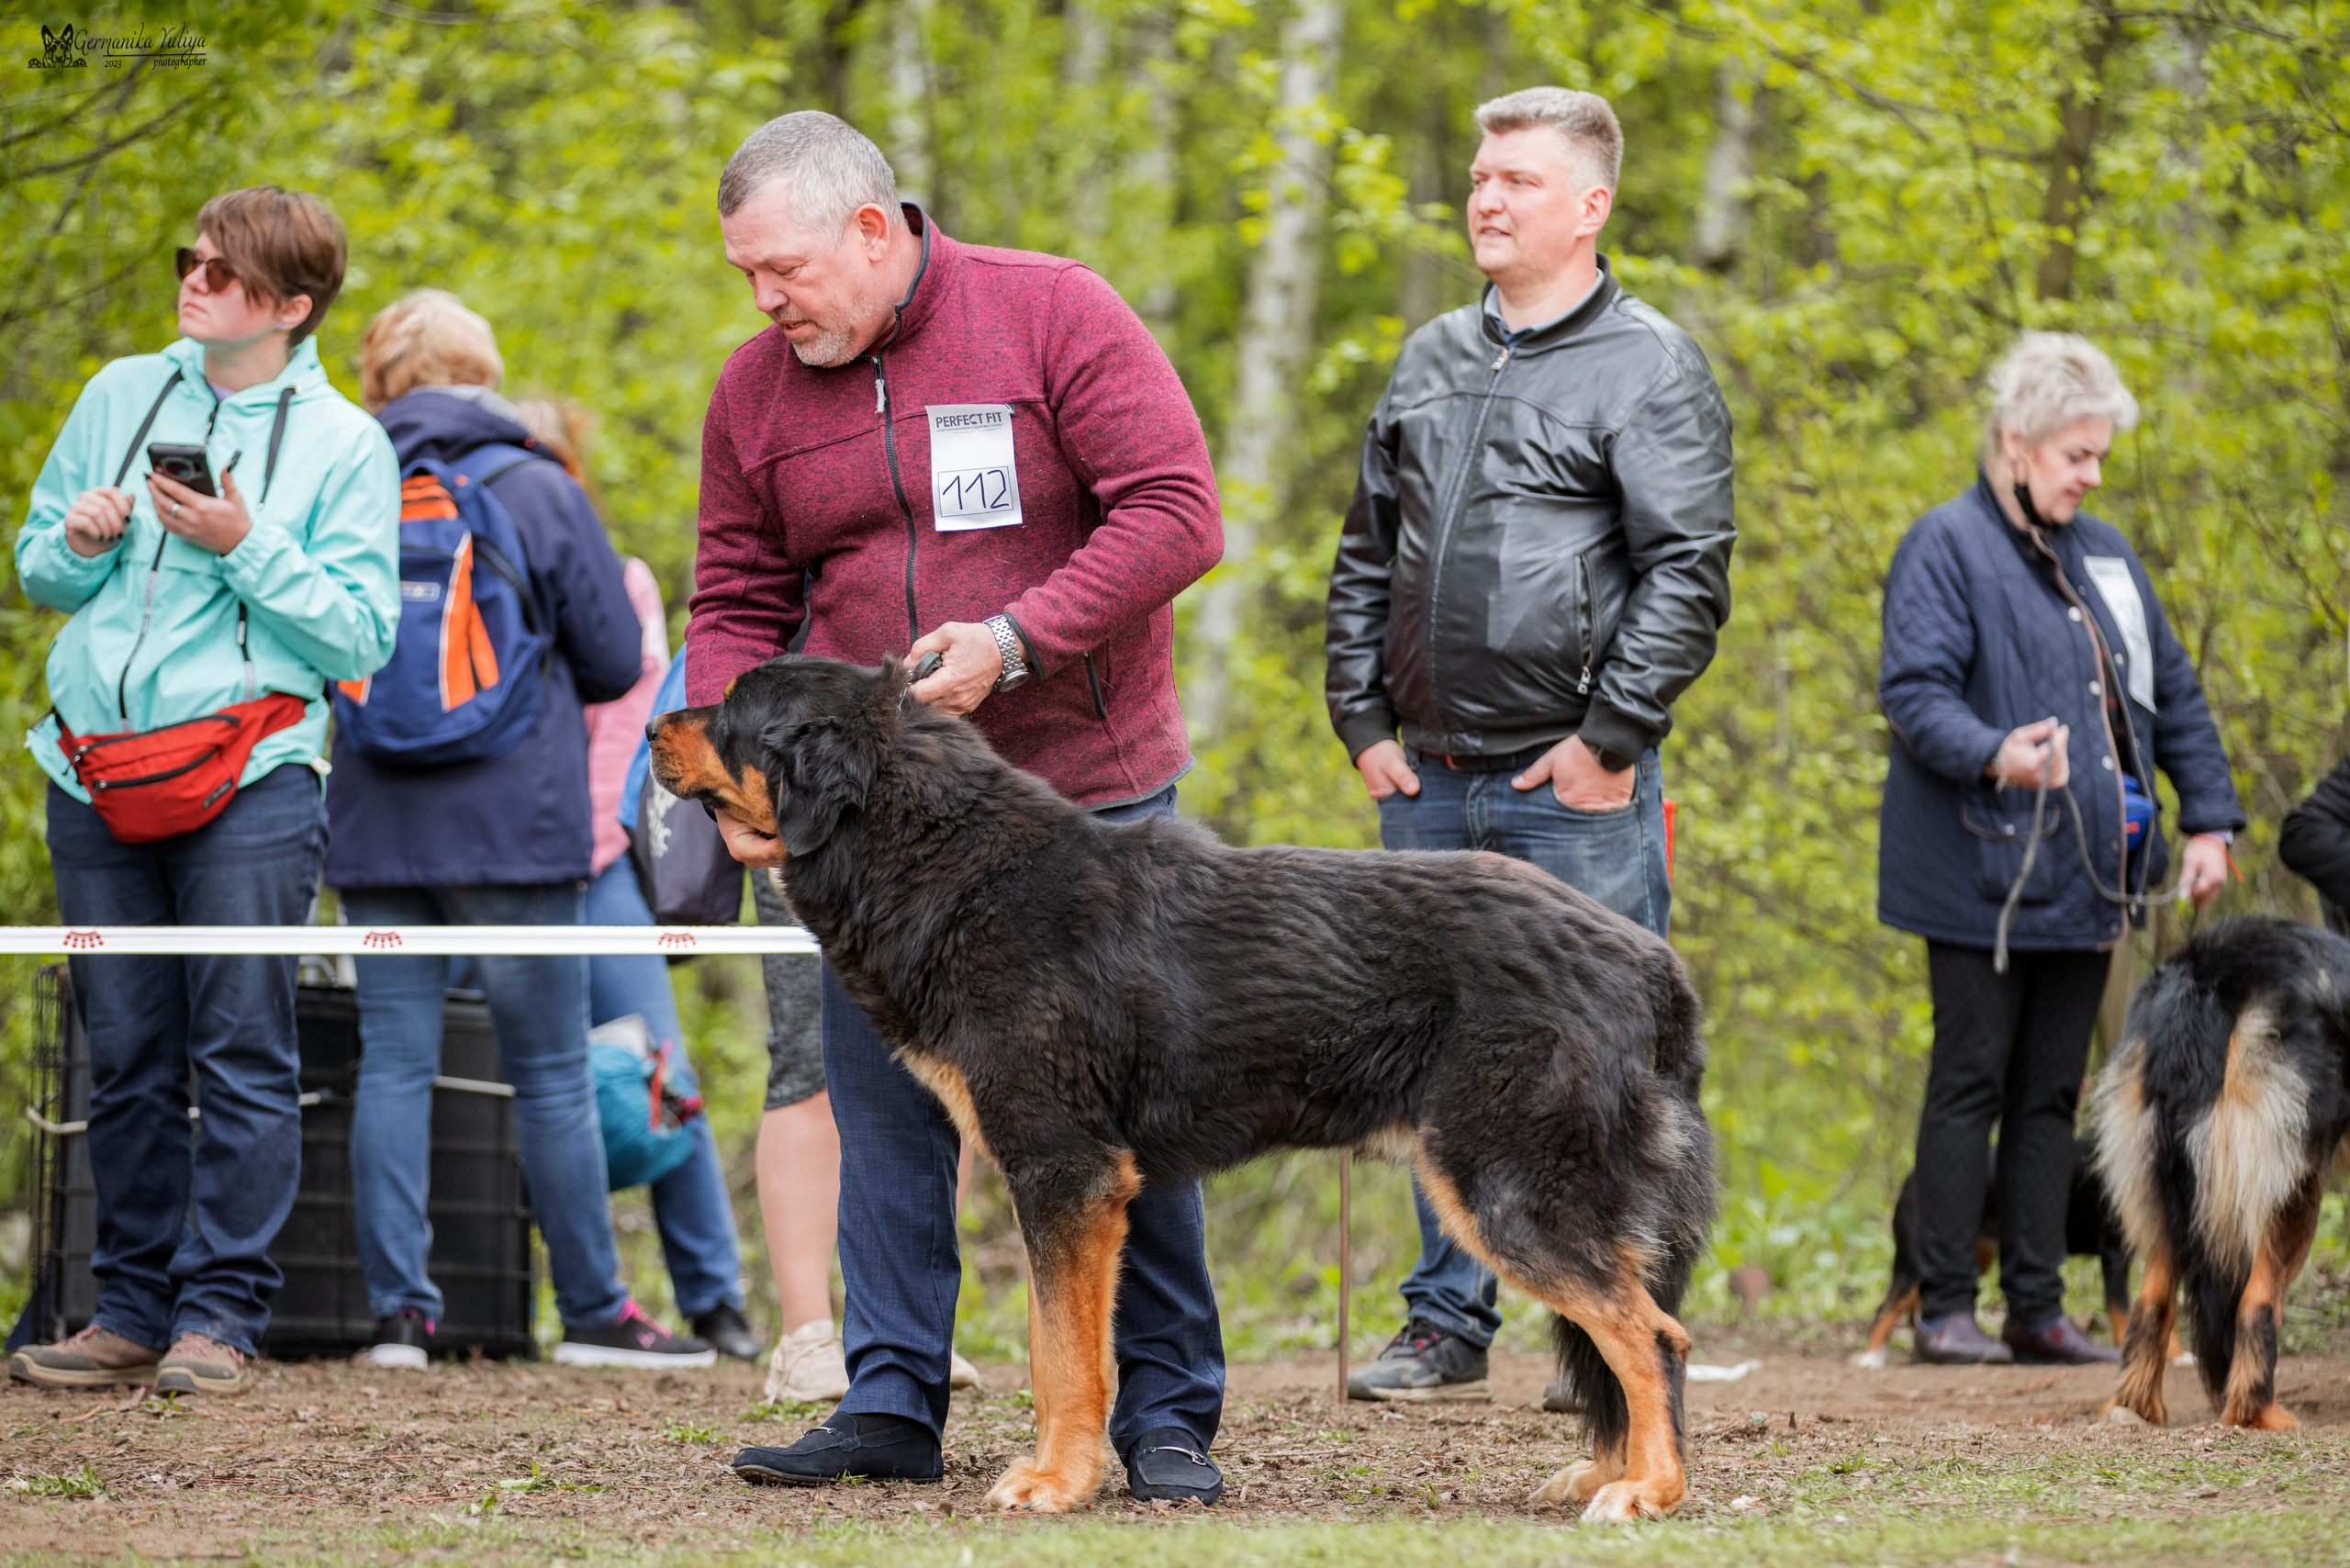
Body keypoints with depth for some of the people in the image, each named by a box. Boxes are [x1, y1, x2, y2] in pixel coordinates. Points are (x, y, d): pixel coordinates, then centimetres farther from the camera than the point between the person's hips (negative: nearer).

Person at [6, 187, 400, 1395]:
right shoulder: (121, 396, 12)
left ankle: (221, 1315, 1)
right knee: (126, 1059, 7)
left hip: (250, 782, -4)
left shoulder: (343, 443, 1)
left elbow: (360, 636, -5)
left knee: (241, 1055, -4)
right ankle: (135, 1309, 14)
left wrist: (245, 547, -14)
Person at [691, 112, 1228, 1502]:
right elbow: (738, 603, 10)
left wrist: (1015, 639, -21)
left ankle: (1169, 1416, 7)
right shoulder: (758, 390, 5)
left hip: (1084, 787, -4)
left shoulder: (1054, 315, -9)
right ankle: (892, 1403, 13)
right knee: (883, 1106, 4)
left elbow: (1176, 512, -13)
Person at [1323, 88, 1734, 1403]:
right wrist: (1364, 720, 10)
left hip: (1577, 790, -6)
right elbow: (1367, 558, 20)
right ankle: (1448, 1327, 17)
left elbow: (1688, 572, -10)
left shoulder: (1649, 367, -4)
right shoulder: (1431, 362, 15)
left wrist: (1610, 738, -14)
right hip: (1430, 786, 6)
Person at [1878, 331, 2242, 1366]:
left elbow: (2172, 693, 22)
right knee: (1970, 1085, -2)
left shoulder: (2103, 554, 16)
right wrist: (1995, 756, -35)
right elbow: (1914, 690, -17)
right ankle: (1945, 1308, 3)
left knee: (2053, 1093, 8)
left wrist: (2209, 822, 13)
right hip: (1984, 879, -7)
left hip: (2086, 879, 7)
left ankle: (2038, 1310, 11)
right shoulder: (1946, 546, -6)